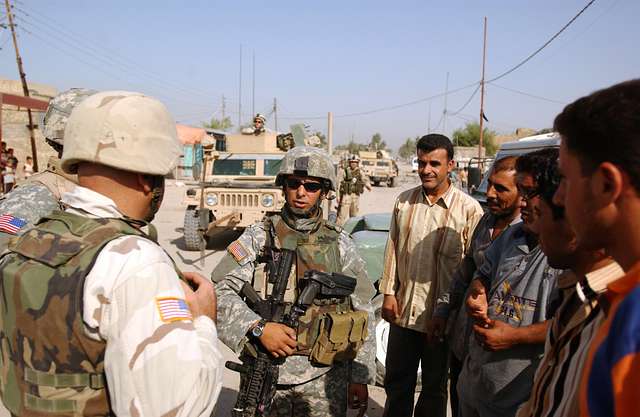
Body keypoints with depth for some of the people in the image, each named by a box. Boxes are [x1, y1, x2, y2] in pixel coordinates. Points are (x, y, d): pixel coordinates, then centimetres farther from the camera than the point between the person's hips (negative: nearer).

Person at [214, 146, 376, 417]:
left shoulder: (340, 244, 1)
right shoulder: (258, 238, -3)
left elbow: (362, 313, 4)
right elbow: (220, 291, -8)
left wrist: (360, 378, 3)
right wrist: (258, 327, -22)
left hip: (325, 378, 1)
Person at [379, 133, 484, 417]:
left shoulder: (469, 209, -12)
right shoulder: (404, 201, 2)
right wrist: (389, 292, 3)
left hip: (442, 317, -3)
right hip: (403, 311, 4)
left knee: (434, 388, 18)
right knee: (396, 382, 20)